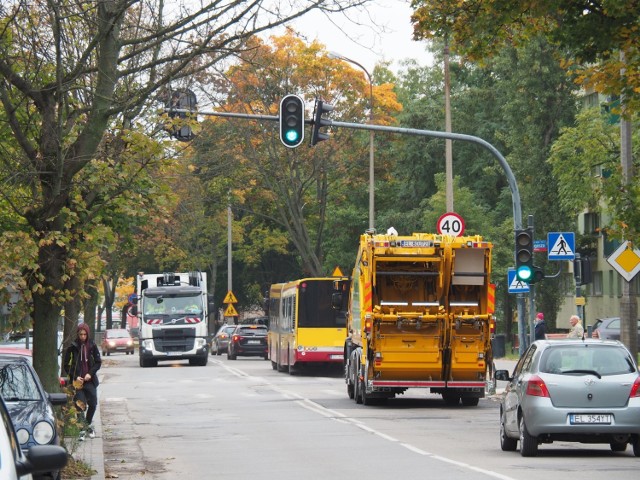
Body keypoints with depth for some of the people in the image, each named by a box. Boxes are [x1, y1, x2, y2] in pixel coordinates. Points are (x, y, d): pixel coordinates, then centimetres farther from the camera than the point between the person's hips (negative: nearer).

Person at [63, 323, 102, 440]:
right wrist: (75, 377, -9)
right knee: (80, 405, -9)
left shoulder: (92, 346, 4)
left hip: (90, 380, 2)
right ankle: (82, 429, -4)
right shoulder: (73, 347, -2)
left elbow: (98, 362, 8)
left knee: (93, 404, 4)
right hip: (78, 381, -2)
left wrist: (90, 374, -7)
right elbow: (66, 365, 2)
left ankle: (87, 424, 28)